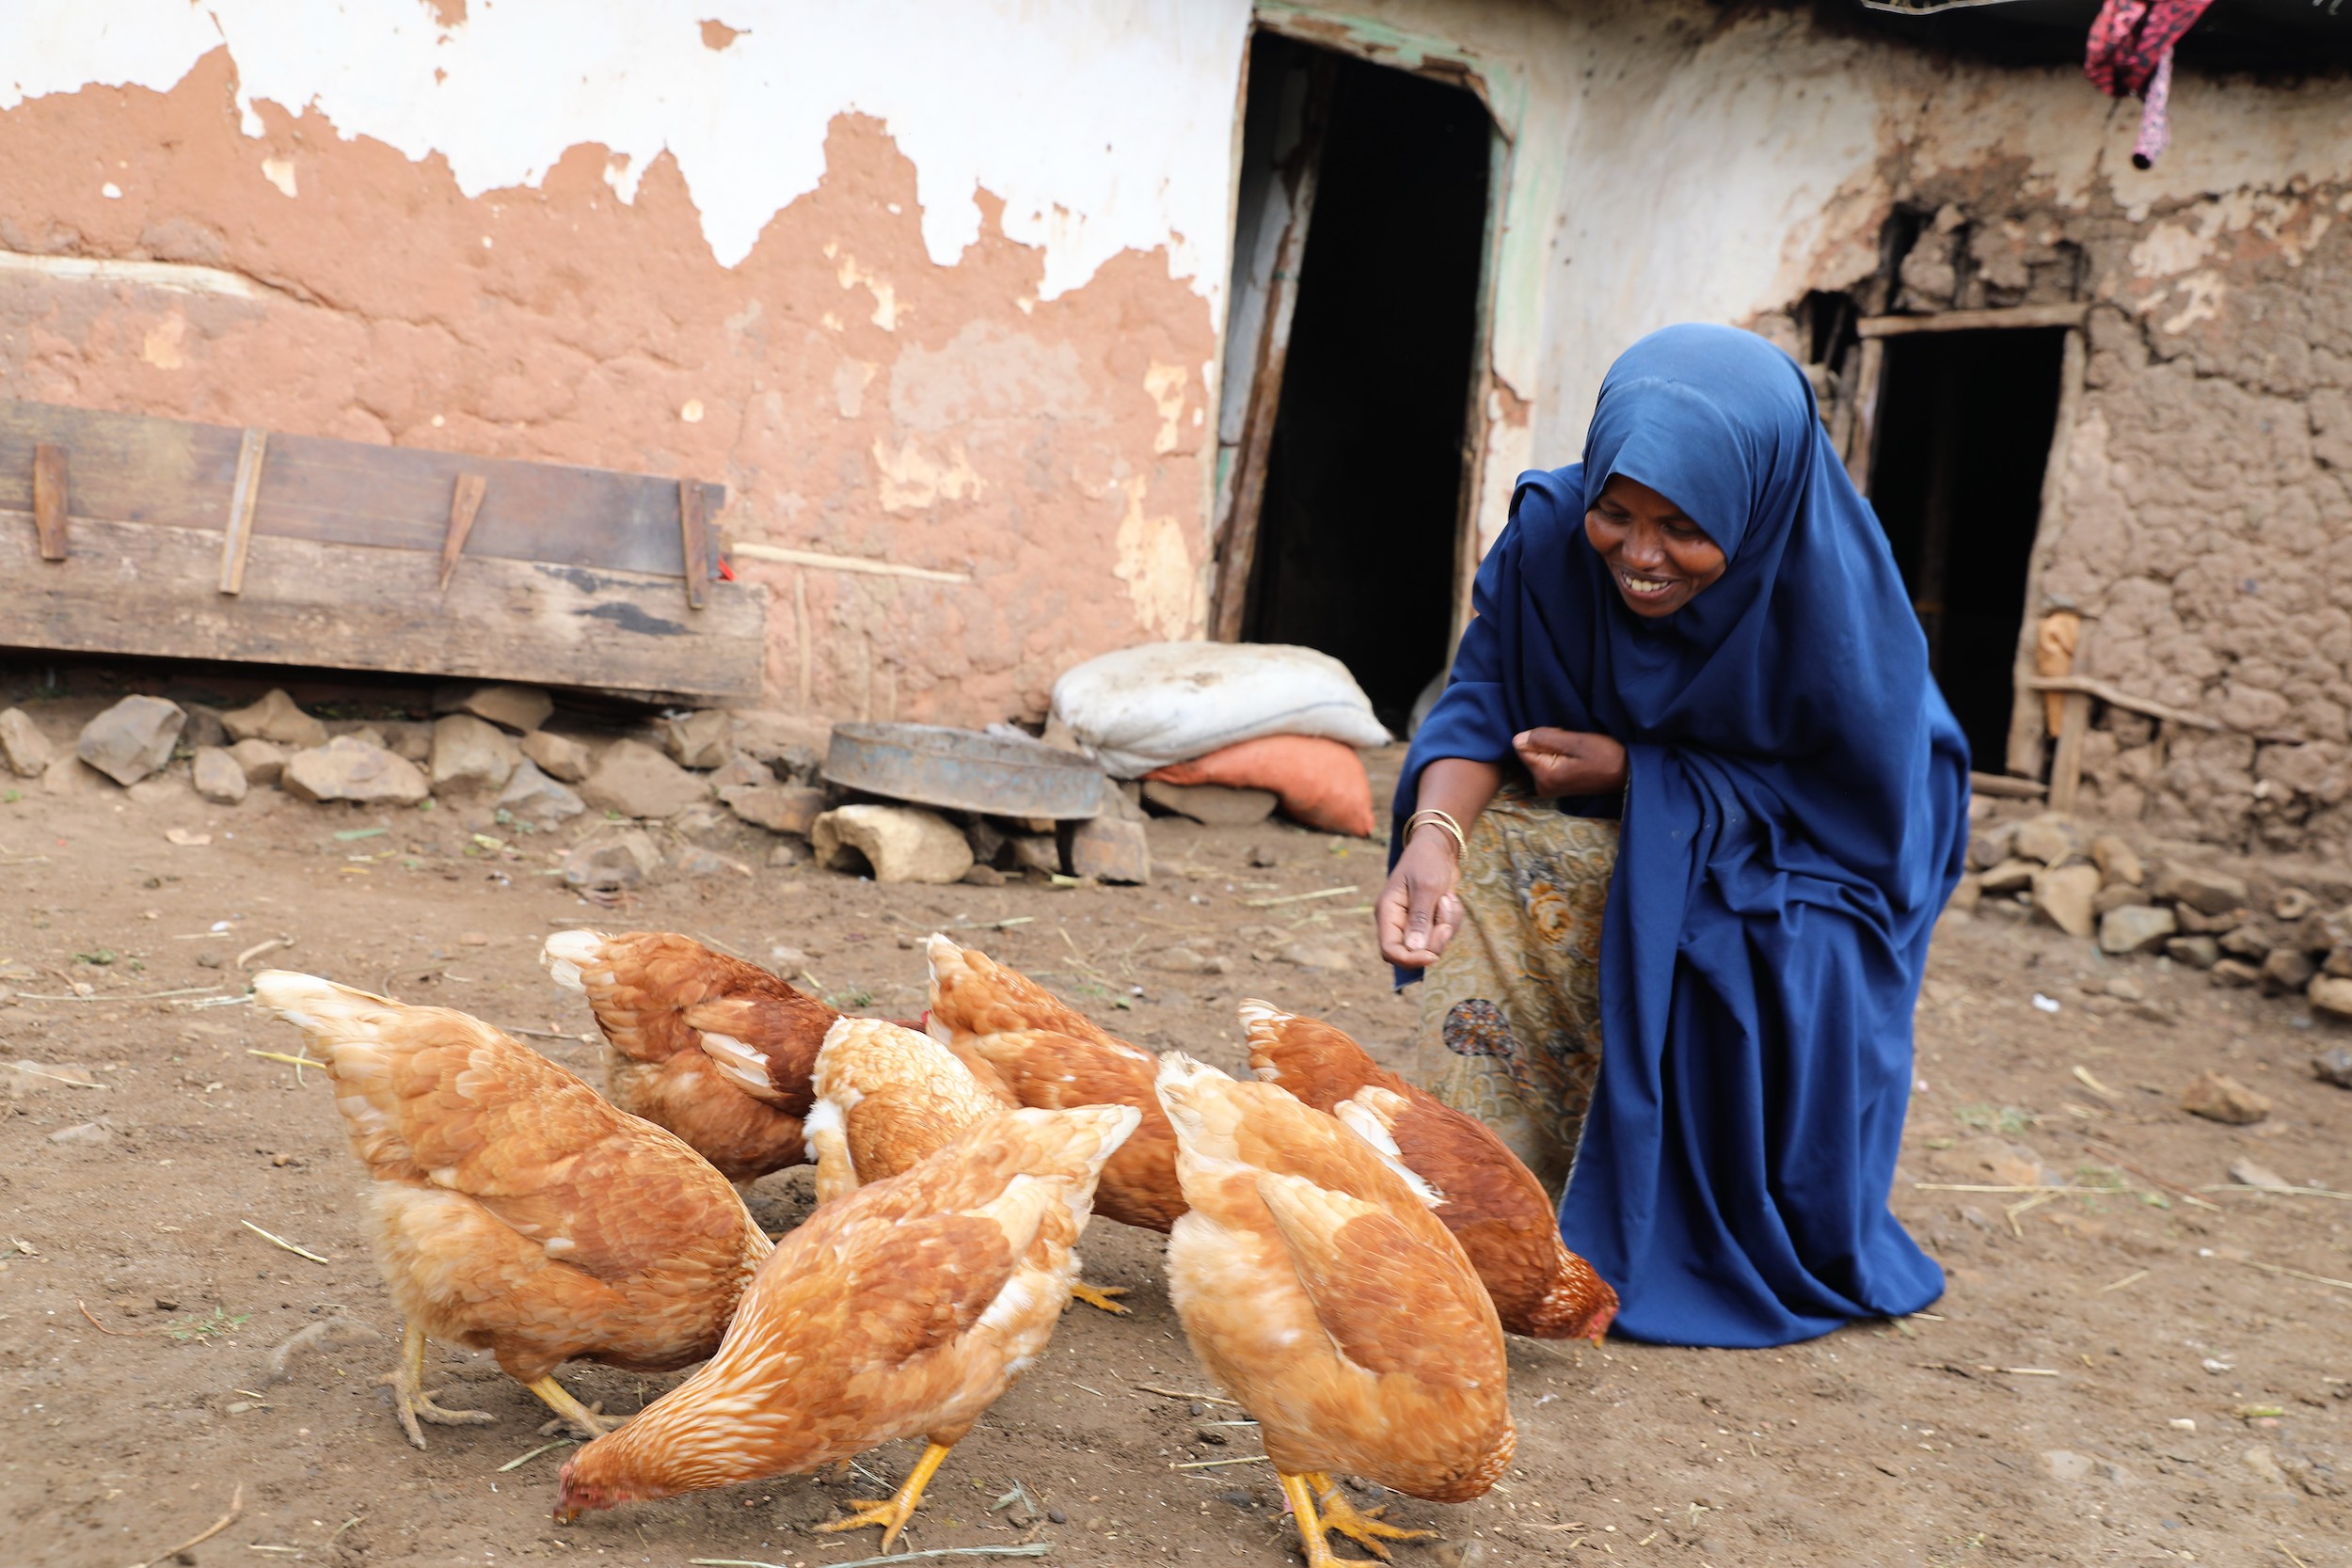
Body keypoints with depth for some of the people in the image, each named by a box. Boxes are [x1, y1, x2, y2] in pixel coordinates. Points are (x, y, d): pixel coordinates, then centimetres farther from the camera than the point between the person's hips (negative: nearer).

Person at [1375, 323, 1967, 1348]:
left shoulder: (1836, 599, -30)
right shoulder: (1552, 529, -23)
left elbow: (1858, 807, -21)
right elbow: (1482, 699, -15)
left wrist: (1636, 773, -28)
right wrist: (1435, 829, -37)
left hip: (1803, 856, -3)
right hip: (1634, 833, 3)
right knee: (1495, 844, -24)